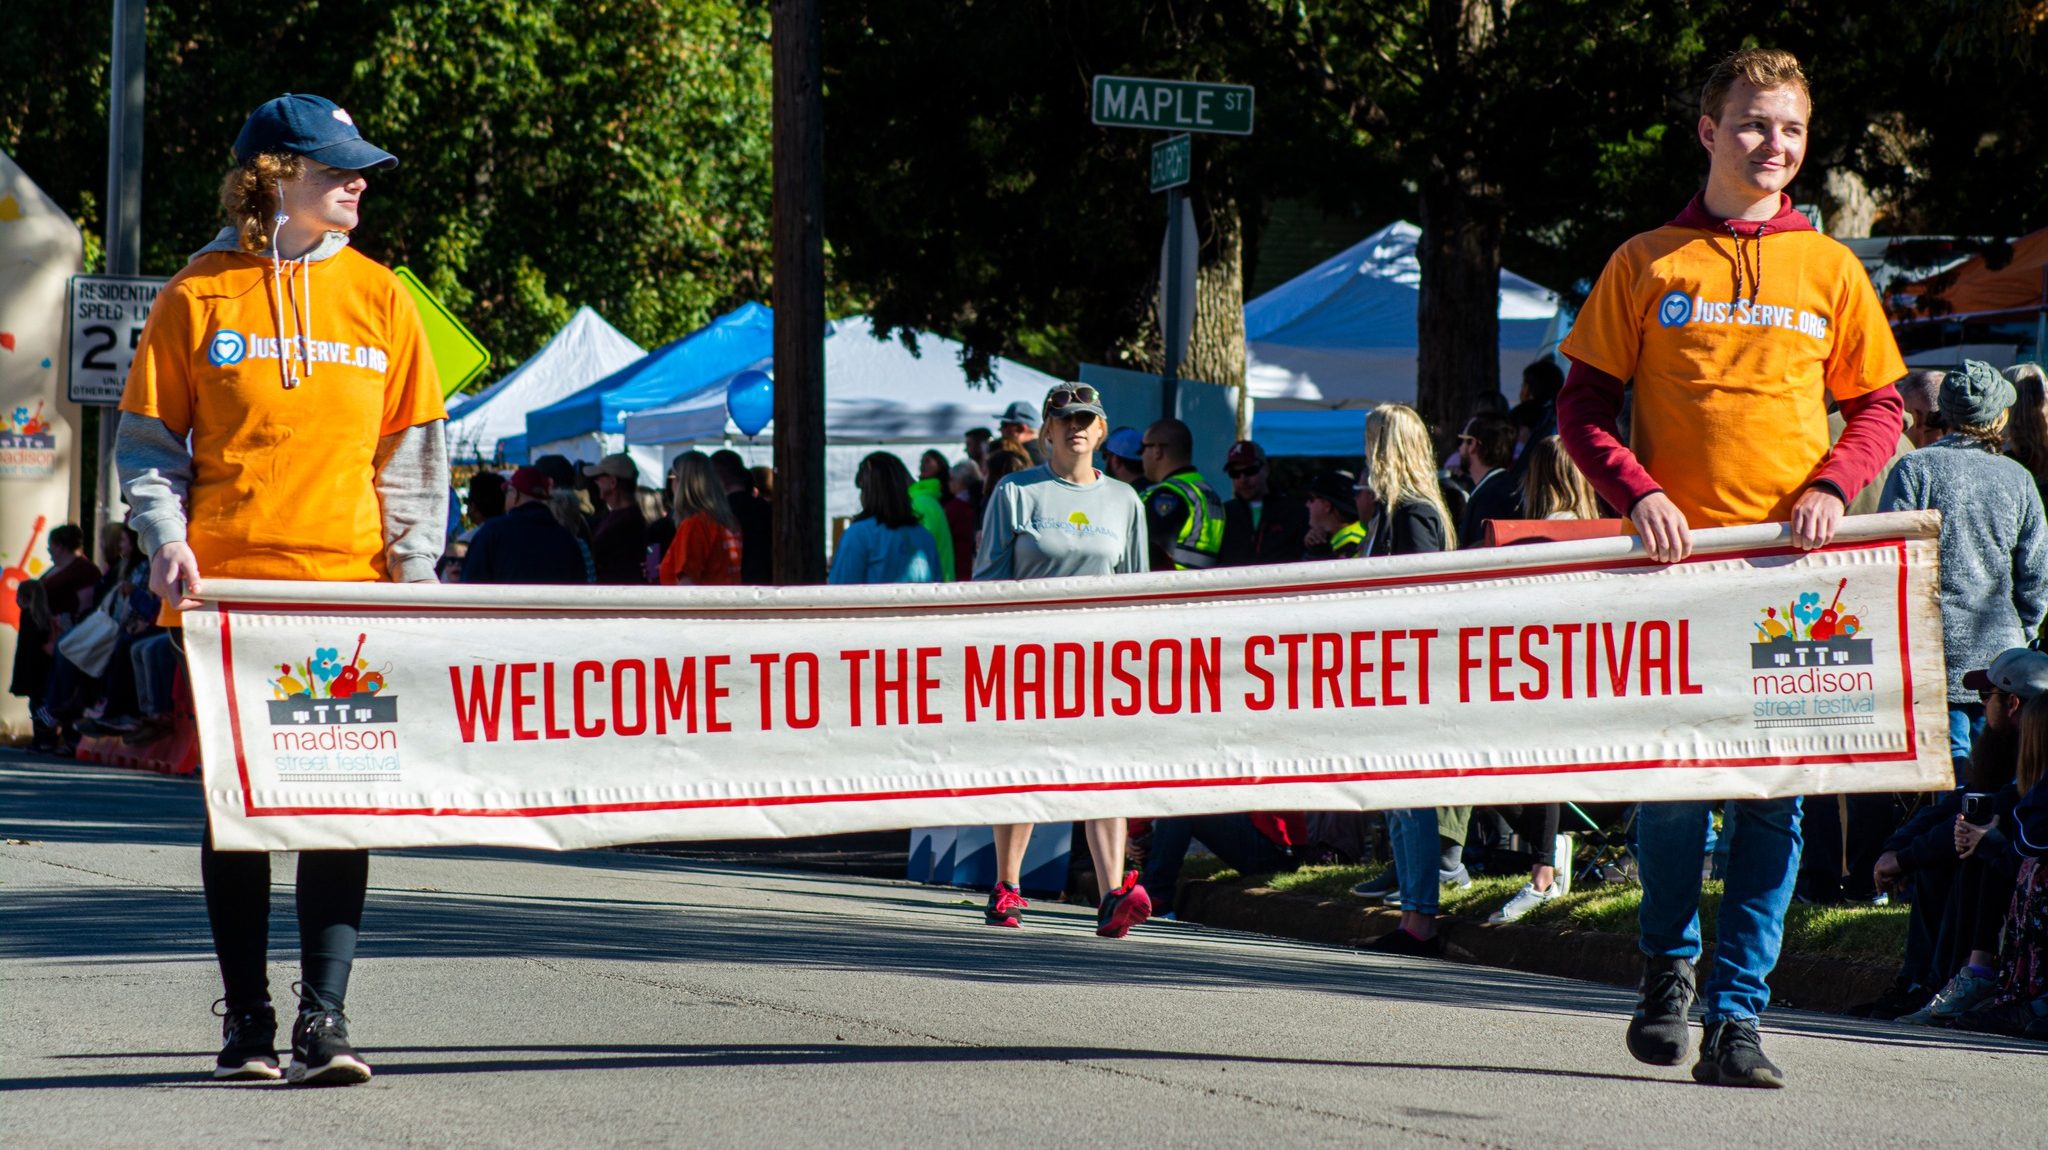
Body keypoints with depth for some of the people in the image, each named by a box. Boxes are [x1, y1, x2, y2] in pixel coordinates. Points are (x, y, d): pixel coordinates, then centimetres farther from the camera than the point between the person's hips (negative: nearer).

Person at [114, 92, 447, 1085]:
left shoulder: (378, 295, 9)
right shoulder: (198, 294, 4)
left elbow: (413, 443, 11)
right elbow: (148, 436, 7)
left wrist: (413, 563, 1)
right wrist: (167, 538, -8)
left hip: (350, 583, 1)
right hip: (228, 584, -1)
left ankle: (323, 1020, -3)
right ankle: (245, 1020, 12)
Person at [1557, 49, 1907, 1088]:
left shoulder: (1828, 269, 11)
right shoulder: (1646, 264, 7)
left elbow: (1878, 404, 14)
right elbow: (1584, 404, 7)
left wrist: (1833, 486, -4)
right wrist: (1636, 491, -9)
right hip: (1677, 558, -1)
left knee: (1775, 796, -3)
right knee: (1670, 781, -4)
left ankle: (1736, 1016, 1)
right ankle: (1668, 964, 21)